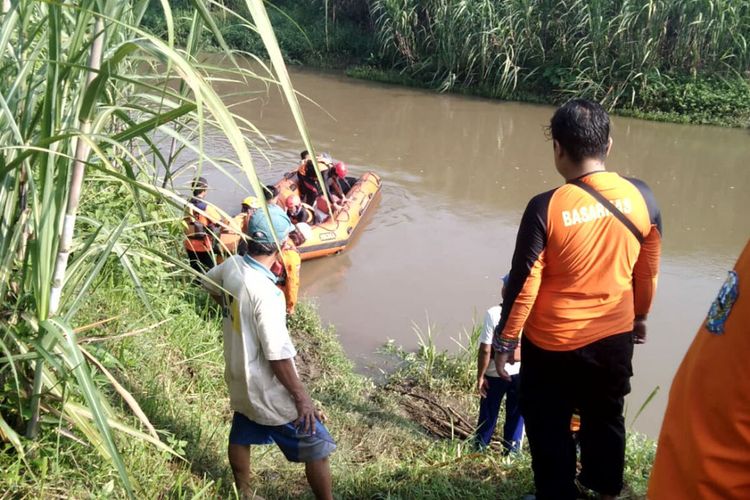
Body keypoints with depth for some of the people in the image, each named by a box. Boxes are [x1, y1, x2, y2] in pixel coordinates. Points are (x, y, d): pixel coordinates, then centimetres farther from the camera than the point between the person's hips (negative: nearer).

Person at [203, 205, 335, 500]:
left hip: (239, 380, 9)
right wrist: (302, 398, -18)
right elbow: (277, 356, -28)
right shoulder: (266, 293, -33)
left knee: (241, 436, 28)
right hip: (269, 391, -9)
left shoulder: (232, 266, -9)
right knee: (317, 448, 7)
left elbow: (210, 283, 16)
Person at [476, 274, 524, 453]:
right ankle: (511, 450, 26)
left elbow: (485, 350, -17)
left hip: (495, 374, -1)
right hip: (520, 373, 2)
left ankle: (480, 448, 31)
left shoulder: (493, 314, -19)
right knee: (516, 415, 17)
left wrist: (480, 376, -7)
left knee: (488, 413, 17)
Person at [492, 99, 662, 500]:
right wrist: (639, 317, 20)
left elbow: (523, 284, -17)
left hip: (554, 344, -5)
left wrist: (505, 340, -4)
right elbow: (648, 271, 3)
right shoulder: (641, 197, -10)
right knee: (606, 417, 26)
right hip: (615, 337, 5)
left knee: (550, 428, 16)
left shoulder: (546, 208, -22)